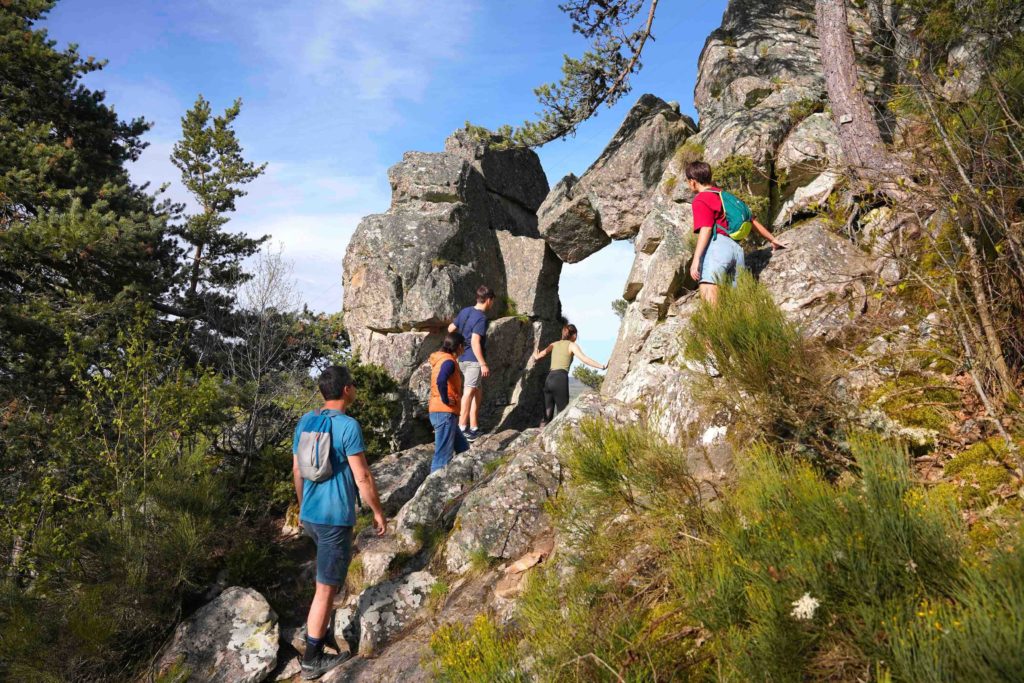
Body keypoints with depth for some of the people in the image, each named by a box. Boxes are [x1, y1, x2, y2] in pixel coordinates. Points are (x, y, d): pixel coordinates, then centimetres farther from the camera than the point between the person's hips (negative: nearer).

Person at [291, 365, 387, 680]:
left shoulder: (305, 422, 4)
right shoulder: (348, 426, -17)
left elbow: (297, 471, 12)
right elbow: (362, 478, -16)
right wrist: (378, 511, -3)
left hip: (309, 515, 8)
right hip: (335, 518, -8)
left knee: (329, 575, 30)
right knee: (326, 587, 2)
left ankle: (319, 628, 42)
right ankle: (312, 660, 10)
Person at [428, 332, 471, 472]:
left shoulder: (440, 359, 16)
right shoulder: (449, 361, -15)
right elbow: (441, 381, -34)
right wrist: (445, 400, -21)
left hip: (442, 413, 10)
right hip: (445, 413, -10)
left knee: (463, 448, 18)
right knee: (443, 455, -6)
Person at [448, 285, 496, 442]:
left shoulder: (465, 311, 9)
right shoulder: (481, 318, -15)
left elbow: (451, 329, 20)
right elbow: (475, 342, -22)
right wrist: (483, 364, -21)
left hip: (462, 358, 9)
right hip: (474, 359, -9)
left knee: (478, 391, 16)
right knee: (469, 392, -9)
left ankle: (474, 427, 17)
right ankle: (462, 428, -12)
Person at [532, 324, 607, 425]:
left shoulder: (554, 344, 21)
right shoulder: (572, 345, 5)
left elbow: (538, 356, 31)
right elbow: (584, 359, -10)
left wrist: (536, 357, 54)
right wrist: (601, 366, -10)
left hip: (549, 379, 6)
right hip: (561, 379, -6)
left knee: (547, 416, 8)